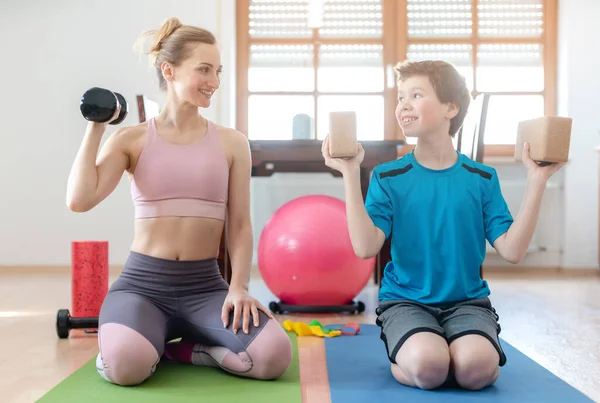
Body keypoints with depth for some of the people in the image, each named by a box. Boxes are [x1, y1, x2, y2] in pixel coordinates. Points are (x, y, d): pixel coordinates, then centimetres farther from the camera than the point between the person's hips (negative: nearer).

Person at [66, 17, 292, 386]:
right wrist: (95, 127, -5)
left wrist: (239, 287, -12)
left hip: (205, 284, 2)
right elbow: (80, 201, -11)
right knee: (127, 364, -34)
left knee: (274, 354, -26)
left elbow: (240, 224, 3)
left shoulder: (231, 143, 5)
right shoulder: (132, 139, 3)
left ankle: (173, 348, 0)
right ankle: (127, 340, 4)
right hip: (142, 281, -1)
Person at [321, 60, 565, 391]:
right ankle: (401, 355, 3)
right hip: (405, 300, -1)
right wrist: (350, 174, -17)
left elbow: (512, 250, -5)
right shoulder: (388, 177, -1)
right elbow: (366, 247, -15)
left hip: (467, 300, 1)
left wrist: (537, 180, -9)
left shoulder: (482, 178, 3)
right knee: (426, 365, -31)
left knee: (477, 367, -30)